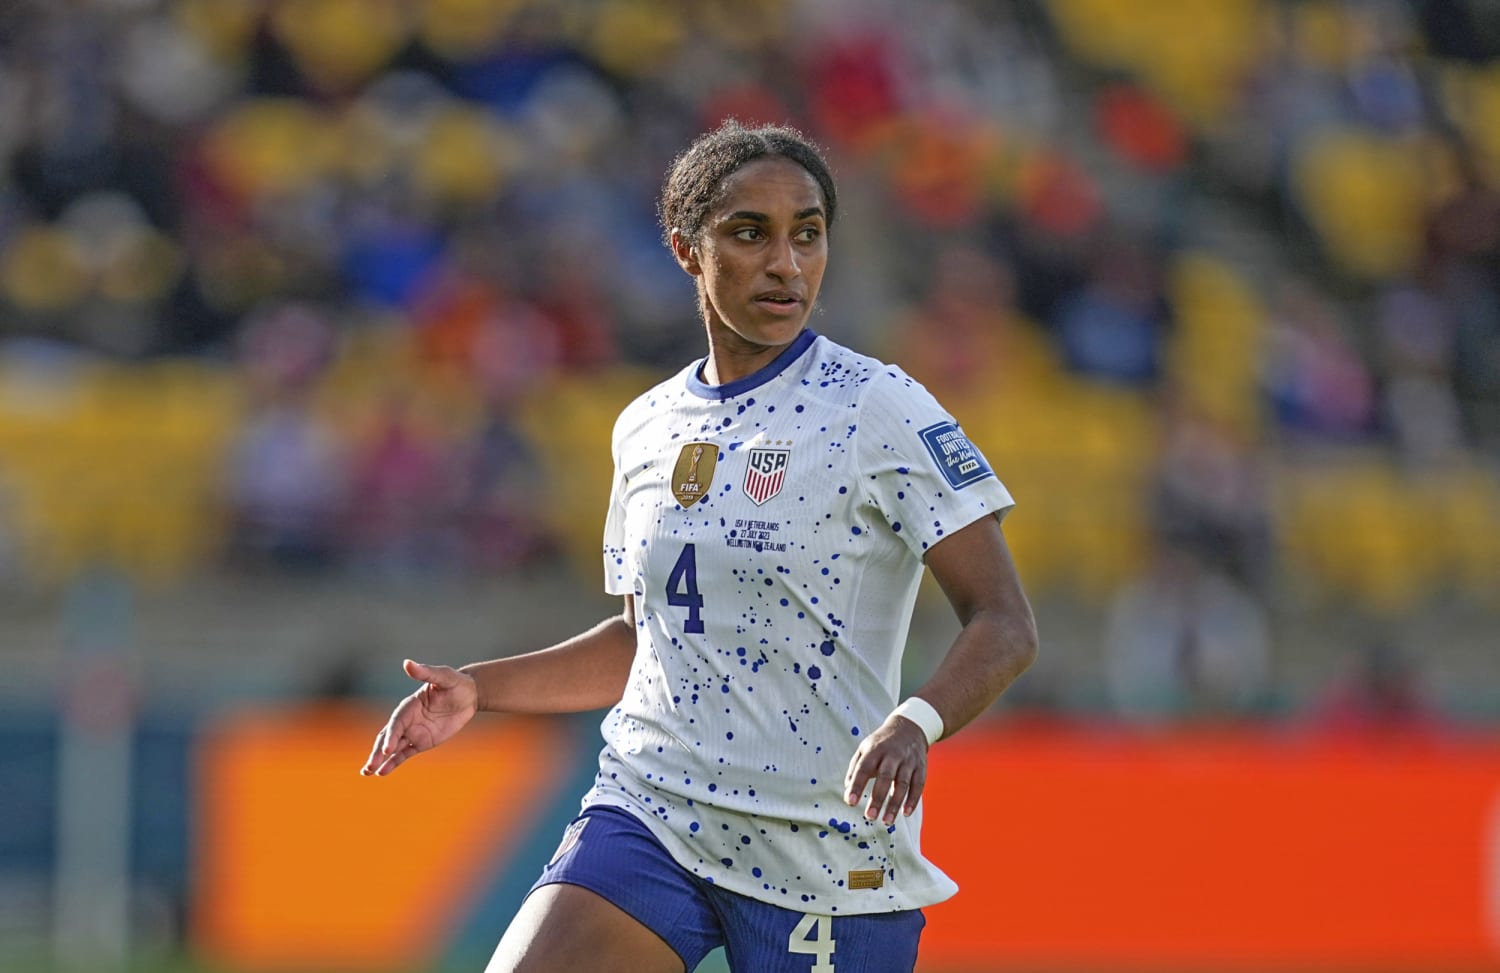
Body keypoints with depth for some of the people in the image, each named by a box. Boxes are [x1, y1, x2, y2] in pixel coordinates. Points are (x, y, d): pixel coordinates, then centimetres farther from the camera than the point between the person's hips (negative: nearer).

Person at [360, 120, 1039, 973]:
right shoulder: (647, 429, 11)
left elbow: (1005, 623, -13)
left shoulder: (879, 411, -8)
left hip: (824, 856, -4)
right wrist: (477, 690, 11)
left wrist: (916, 724, -32)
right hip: (648, 813, 4)